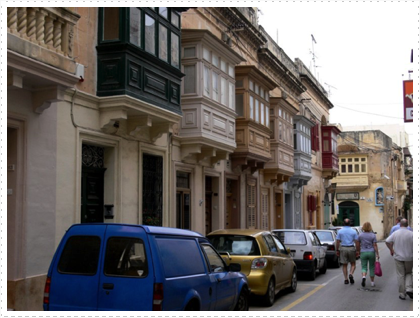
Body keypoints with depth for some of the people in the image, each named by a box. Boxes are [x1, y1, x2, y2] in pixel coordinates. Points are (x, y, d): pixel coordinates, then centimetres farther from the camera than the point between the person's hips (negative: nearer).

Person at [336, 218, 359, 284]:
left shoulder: (340, 231, -1)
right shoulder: (354, 231, -1)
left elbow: (338, 242, -2)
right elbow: (356, 242, -3)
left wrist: (337, 250, 6)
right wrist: (357, 251, 4)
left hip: (343, 249, 1)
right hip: (351, 248, -1)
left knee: (344, 265, 10)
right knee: (353, 264, 13)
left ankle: (346, 279, 8)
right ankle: (351, 274, -11)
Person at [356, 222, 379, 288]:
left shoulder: (360, 235, -2)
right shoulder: (373, 235, -6)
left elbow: (357, 245, 3)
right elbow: (375, 245, -9)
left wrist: (358, 251, 17)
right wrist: (377, 254, -6)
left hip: (363, 253, 0)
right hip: (371, 252, 0)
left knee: (364, 267, 6)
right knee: (372, 267, 12)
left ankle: (363, 276, -23)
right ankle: (372, 282, 17)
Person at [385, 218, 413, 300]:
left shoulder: (395, 233, -3)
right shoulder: (411, 234, -7)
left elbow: (387, 241, -8)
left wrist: (391, 250, 5)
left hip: (398, 257, 1)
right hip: (409, 257, 0)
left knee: (401, 275, 7)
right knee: (409, 273, 18)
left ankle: (402, 294, 8)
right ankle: (409, 289, -2)